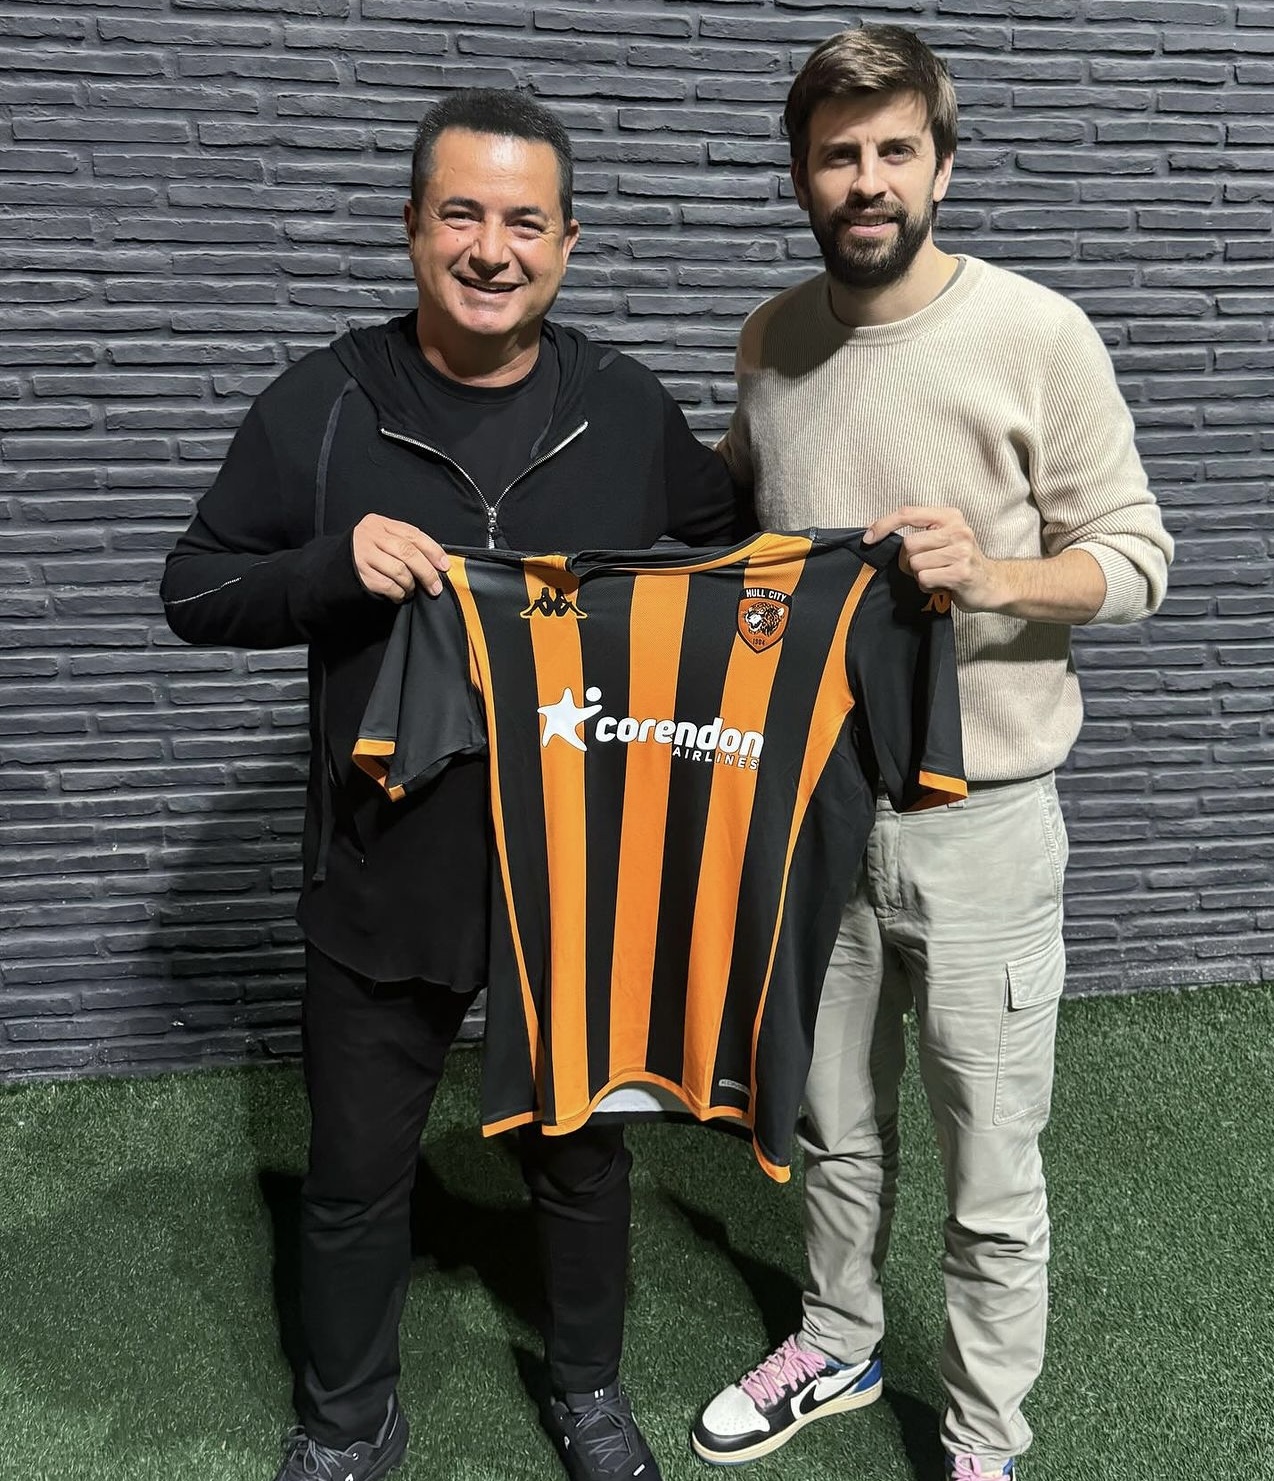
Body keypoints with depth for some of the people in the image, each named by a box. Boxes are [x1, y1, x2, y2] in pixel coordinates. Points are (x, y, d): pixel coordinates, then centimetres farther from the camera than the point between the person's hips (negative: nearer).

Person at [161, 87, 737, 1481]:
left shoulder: (628, 410, -2)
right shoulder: (321, 407, -6)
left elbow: (733, 542, 15)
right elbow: (194, 590, -3)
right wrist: (336, 565, -20)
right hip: (385, 878, 0)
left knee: (581, 1147, 19)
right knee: (356, 1170, 16)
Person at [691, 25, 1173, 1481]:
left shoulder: (1037, 334, -10)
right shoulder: (773, 337, 5)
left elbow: (1133, 556, -8)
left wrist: (989, 574, -25)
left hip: (978, 823, -4)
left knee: (990, 1179, 8)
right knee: (836, 1127, 22)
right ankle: (837, 1344, 46)